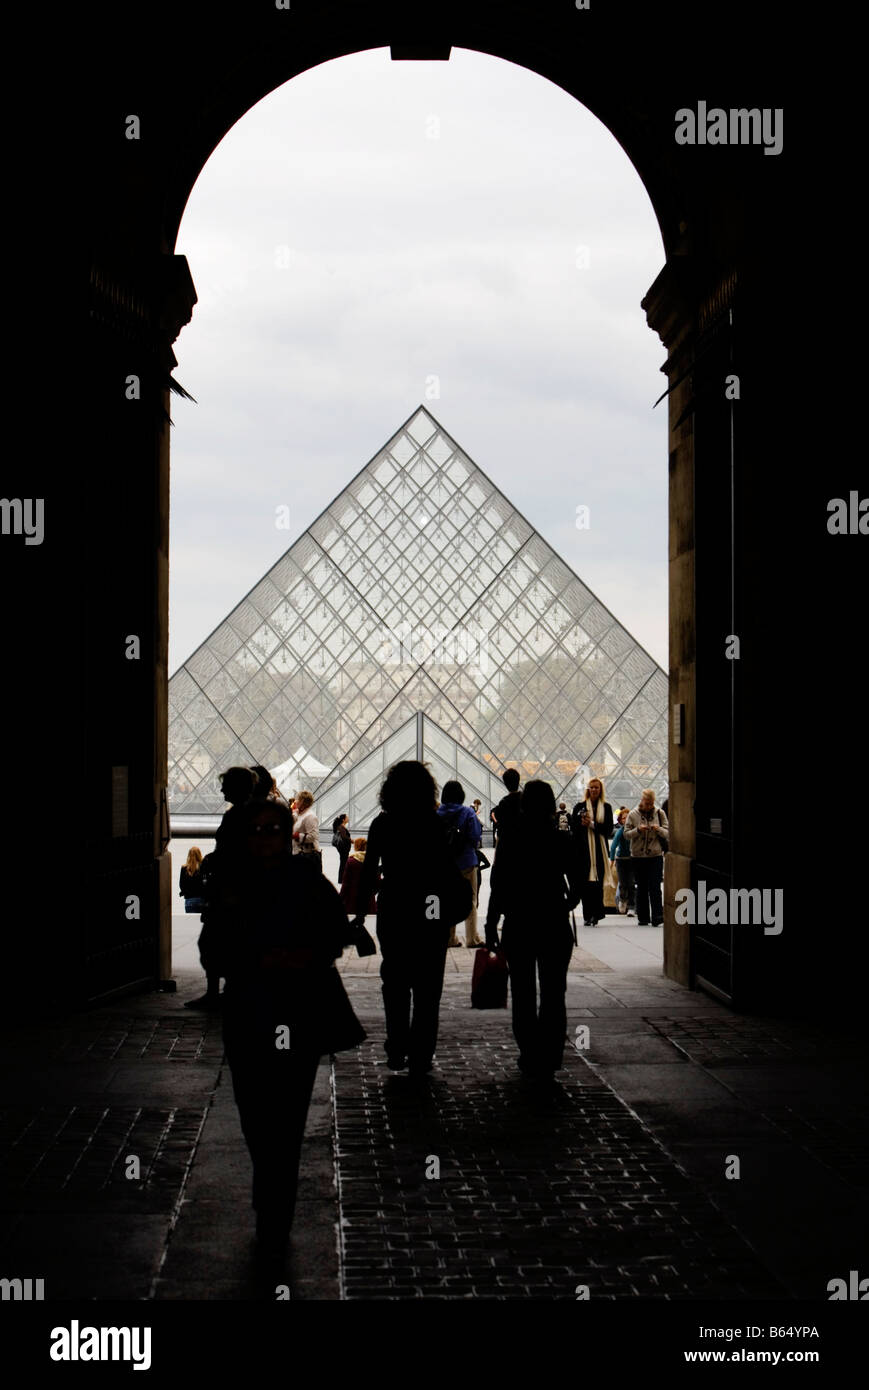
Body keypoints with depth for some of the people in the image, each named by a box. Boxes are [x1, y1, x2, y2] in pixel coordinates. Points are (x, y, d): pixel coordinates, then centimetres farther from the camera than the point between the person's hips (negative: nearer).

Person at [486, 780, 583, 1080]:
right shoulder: (565, 842, -4)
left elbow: (498, 889, -7)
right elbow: (578, 888, 0)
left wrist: (491, 927, 1)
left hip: (518, 927, -1)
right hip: (555, 927, 1)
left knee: (523, 995, 11)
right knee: (553, 995, 8)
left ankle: (531, 1058, 12)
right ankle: (549, 1061, 7)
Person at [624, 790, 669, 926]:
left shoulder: (660, 814, 4)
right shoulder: (633, 815, 4)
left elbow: (668, 834, 4)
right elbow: (626, 834, 1)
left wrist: (659, 829, -17)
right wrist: (638, 830, -17)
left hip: (656, 856, -1)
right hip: (638, 857, 1)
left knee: (655, 888, -9)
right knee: (641, 888, 7)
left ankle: (658, 919, -11)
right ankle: (642, 918, 14)